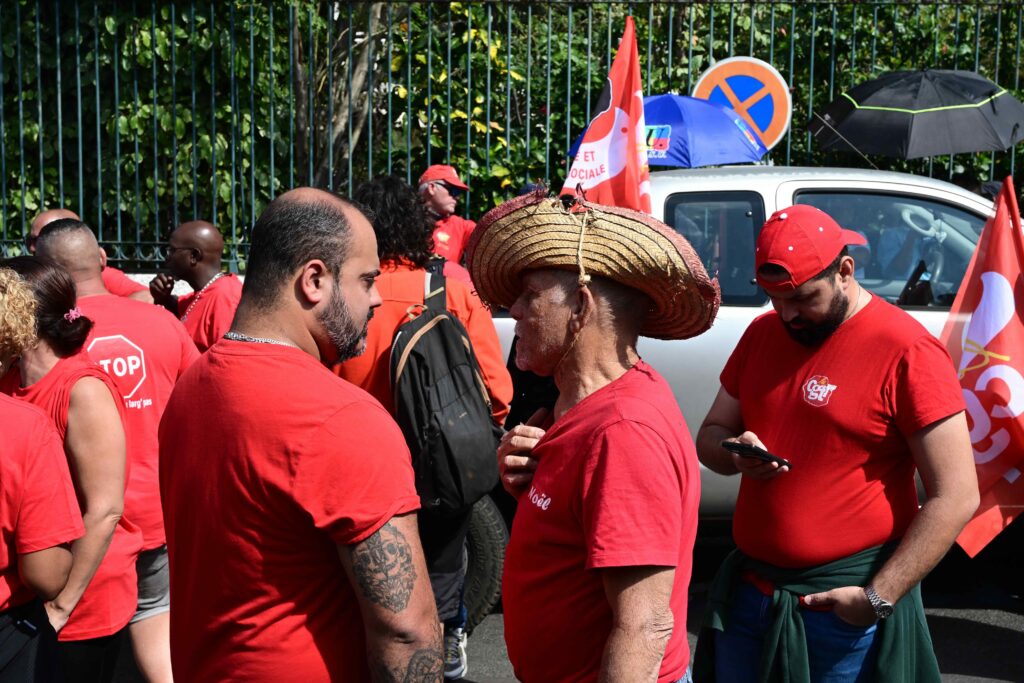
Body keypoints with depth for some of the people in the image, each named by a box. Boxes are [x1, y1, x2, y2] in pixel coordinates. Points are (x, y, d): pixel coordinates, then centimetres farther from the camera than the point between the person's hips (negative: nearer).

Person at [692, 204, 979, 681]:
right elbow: (710, 436, 14)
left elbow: (955, 497, -14)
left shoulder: (906, 352, -13)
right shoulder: (761, 334, 6)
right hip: (750, 591, 6)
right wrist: (735, 454, -9)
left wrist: (879, 598, -18)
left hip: (845, 610, -5)